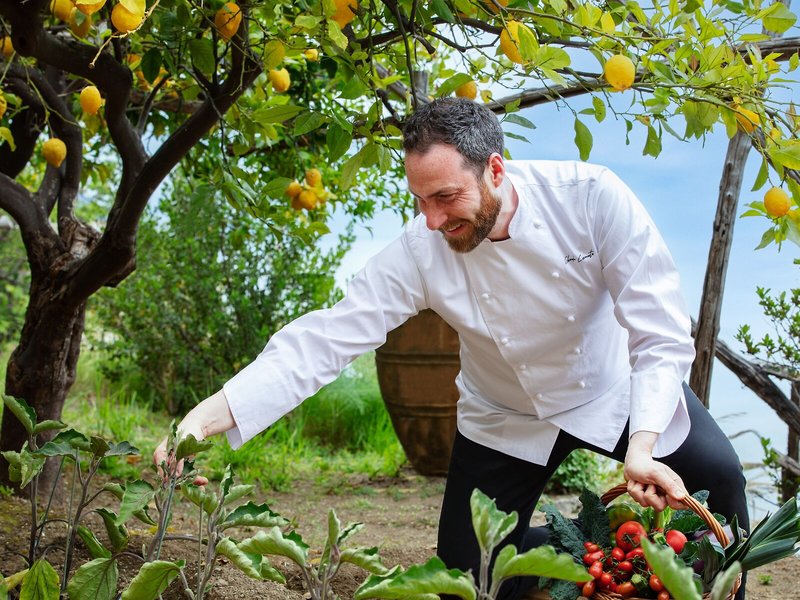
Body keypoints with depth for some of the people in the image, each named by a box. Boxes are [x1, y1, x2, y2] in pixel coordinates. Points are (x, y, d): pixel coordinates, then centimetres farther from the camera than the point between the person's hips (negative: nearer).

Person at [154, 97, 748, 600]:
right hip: (506, 420, 1)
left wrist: (643, 445, -42)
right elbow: (323, 340, -30)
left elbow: (661, 334, -28)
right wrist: (206, 417, -42)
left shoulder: (592, 196, -29)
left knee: (716, 474, -21)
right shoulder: (420, 253, -27)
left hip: (613, 388, -1)